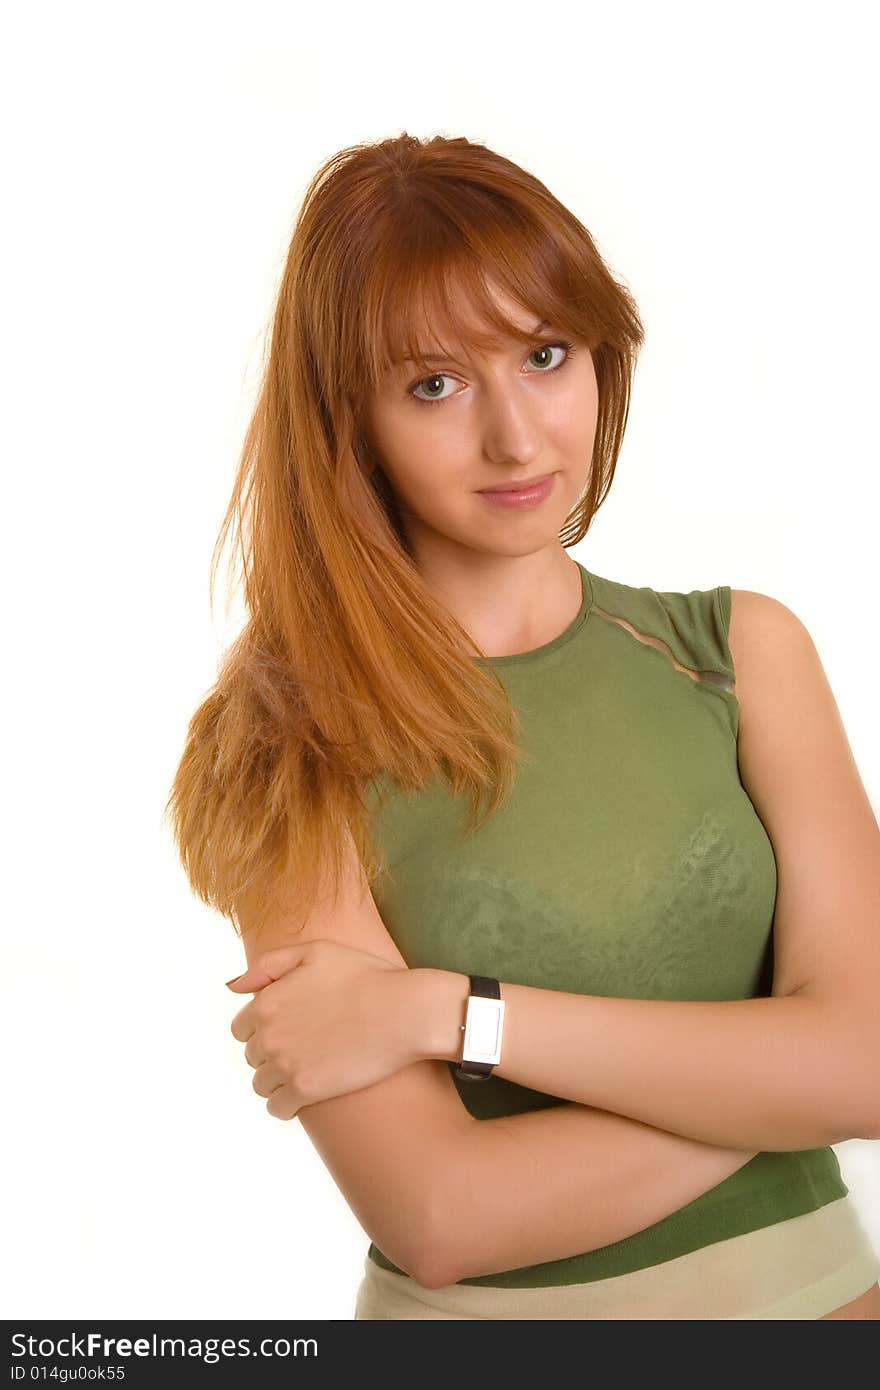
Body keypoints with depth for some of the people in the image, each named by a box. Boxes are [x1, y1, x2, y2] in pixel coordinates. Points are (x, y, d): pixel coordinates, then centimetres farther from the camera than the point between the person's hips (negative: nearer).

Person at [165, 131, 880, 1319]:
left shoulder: (743, 647, -6)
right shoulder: (294, 744, -15)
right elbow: (437, 1216, -22)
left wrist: (449, 1013, -20)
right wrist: (767, 1069, -16)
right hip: (495, 1309, -2)